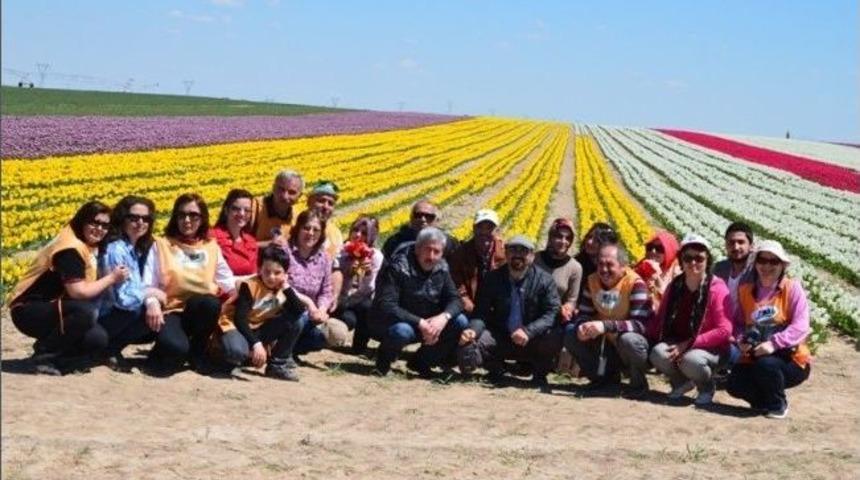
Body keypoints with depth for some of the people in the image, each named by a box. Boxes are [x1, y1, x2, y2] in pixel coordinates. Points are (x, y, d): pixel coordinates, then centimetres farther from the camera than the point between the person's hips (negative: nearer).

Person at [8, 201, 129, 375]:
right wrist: (112, 278, -15)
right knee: (84, 312, -34)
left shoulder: (89, 247, 8)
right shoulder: (70, 249, -21)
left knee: (98, 339, -16)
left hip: (53, 309, 8)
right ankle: (44, 353, -13)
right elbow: (78, 292, -25)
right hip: (28, 311, -8)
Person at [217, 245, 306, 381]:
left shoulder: (283, 289, -2)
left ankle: (278, 365, -4)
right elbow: (240, 319, -24)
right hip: (236, 326, -6)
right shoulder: (250, 285, -18)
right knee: (237, 351, -40)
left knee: (294, 323, -16)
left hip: (260, 329, 6)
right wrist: (256, 344, -32)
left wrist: (287, 288, -21)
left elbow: (300, 312, -18)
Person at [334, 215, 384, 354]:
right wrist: (349, 273, -28)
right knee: (348, 319, -33)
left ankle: (360, 344, -10)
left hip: (362, 303, 1)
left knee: (369, 305, -34)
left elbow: (368, 291, -11)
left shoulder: (376, 256, -8)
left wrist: (369, 273, -29)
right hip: (342, 303, -1)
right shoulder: (341, 252, -9)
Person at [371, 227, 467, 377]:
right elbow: (385, 306, -29)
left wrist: (444, 317, -28)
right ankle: (384, 358, -3)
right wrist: (419, 323, -36)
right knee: (402, 331, -39)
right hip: (389, 324, -6)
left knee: (460, 322, -12)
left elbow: (455, 300, -5)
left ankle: (420, 361, 5)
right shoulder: (399, 267, -22)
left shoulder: (441, 269, -3)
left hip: (425, 324, 6)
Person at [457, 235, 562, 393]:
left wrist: (528, 331, -30)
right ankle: (496, 370, 10)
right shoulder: (492, 279, 0)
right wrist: (473, 330, -28)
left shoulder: (544, 280, -5)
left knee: (554, 338, -33)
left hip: (533, 341, -1)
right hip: (499, 338, 1)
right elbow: (481, 313, -4)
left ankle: (539, 376, 1)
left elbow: (553, 313, -13)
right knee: (468, 345, -26)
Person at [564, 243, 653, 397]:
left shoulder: (635, 283, -21)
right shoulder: (592, 281, -3)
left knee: (629, 340, -38)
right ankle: (607, 376, 10)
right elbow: (583, 314, 1)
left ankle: (638, 384, -6)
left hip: (632, 347, -6)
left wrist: (605, 325, -40)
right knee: (570, 335, -10)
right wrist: (581, 327, -25)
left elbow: (641, 324, -29)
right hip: (607, 344, 6)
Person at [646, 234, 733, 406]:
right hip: (679, 344, 4)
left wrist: (688, 344, -22)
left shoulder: (717, 288, -12)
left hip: (711, 349, -4)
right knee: (658, 353, -27)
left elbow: (724, 331, -17)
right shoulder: (674, 286, 4)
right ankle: (682, 382, 6)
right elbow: (661, 319, 9)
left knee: (690, 360, -36)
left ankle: (707, 387, 1)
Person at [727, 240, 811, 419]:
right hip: (755, 358, 4)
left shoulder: (792, 287, -7)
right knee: (734, 384, -23)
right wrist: (742, 341, -12)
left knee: (765, 364, -35)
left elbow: (800, 326, -16)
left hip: (791, 360, -3)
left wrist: (774, 343, -29)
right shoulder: (745, 290, 6)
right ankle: (766, 399, 10)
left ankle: (778, 404, -4)